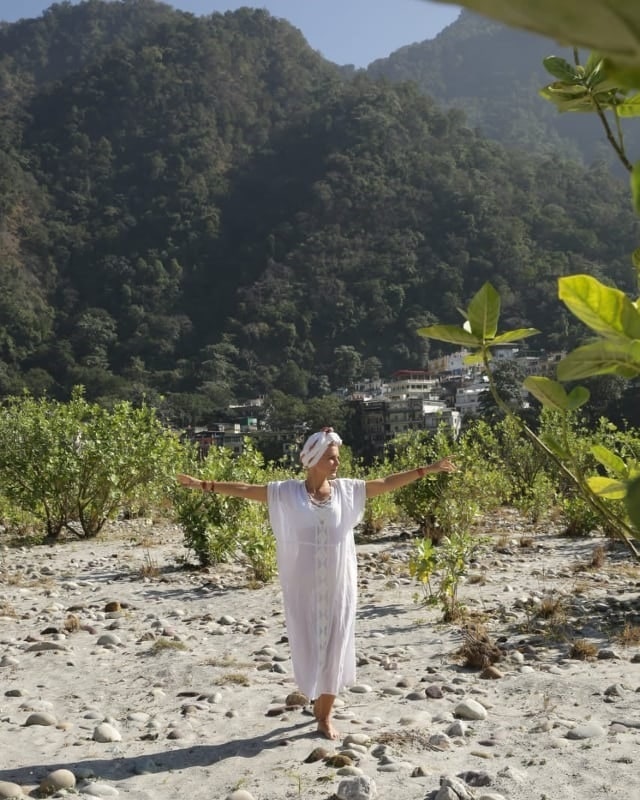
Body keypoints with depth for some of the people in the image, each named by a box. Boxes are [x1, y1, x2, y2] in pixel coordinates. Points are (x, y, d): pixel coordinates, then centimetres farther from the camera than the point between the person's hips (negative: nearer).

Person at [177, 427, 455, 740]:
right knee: (308, 645, 7)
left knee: (334, 647, 7)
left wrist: (428, 469, 1)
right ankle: (318, 702, 32)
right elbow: (245, 489, -5)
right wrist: (204, 484, -10)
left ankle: (325, 714, 21)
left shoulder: (347, 490, 1)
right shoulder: (286, 492, -4)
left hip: (338, 587, 2)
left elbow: (387, 483, 2)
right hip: (303, 587, -1)